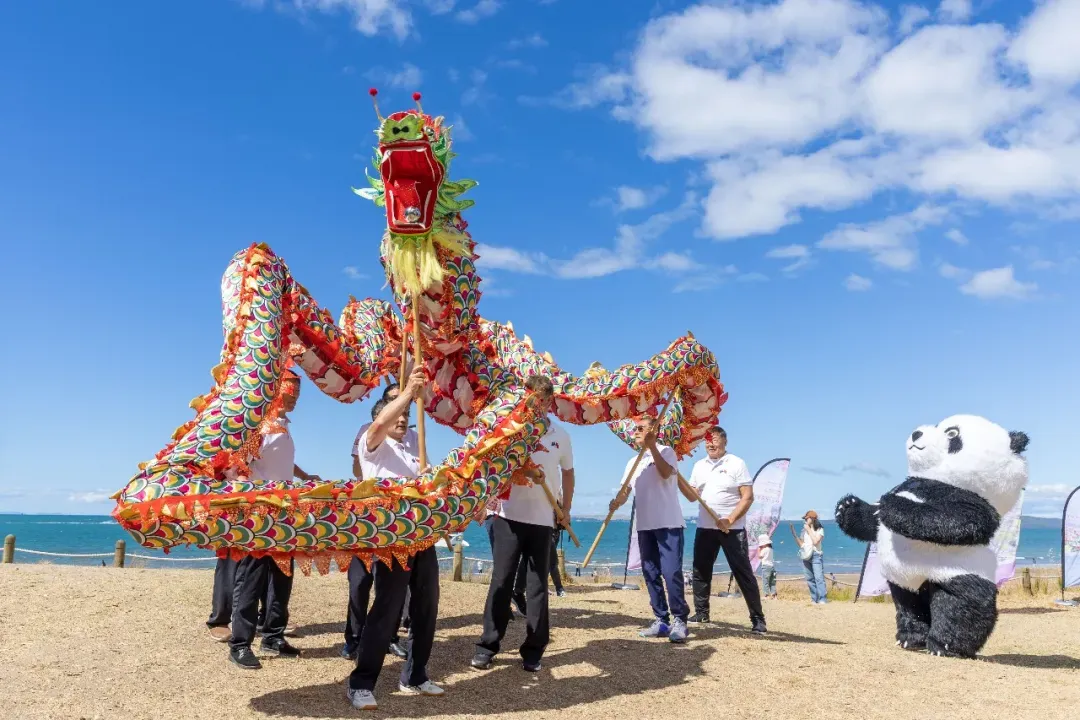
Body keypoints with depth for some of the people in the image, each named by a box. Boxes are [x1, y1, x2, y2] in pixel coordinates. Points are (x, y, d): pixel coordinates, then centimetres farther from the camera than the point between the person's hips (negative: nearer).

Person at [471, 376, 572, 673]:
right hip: (510, 517, -2)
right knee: (501, 581, 1)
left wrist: (566, 510, 16)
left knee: (537, 585, 6)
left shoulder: (561, 436, 7)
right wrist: (523, 469, -30)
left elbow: (568, 473, 19)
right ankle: (487, 646, 10)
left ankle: (533, 650, 13)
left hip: (543, 520, 2)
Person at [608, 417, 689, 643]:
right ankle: (661, 621, 13)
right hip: (645, 526, 7)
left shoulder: (666, 451, -2)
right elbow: (625, 490, 11)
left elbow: (666, 473, -22)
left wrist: (652, 446, -23)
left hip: (669, 524, -7)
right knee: (651, 574, 7)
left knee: (671, 573, -11)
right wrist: (616, 502, -11)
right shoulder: (633, 462, 17)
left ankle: (680, 620, -1)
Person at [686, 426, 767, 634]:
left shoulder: (736, 463, -5)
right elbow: (693, 496, 9)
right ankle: (701, 613, 20)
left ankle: (758, 620, 2)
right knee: (700, 571, 8)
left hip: (732, 528, -5)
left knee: (743, 573, -4)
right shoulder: (699, 465, 11)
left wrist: (729, 520, -19)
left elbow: (748, 497, -10)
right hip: (705, 528, 5)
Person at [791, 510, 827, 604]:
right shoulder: (804, 530, 14)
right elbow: (801, 544, 12)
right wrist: (794, 533, 5)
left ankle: (822, 599, -16)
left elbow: (815, 541, -14)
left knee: (818, 578, -14)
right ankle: (814, 599, 8)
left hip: (816, 555, -5)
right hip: (806, 556, 5)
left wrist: (809, 530, -9)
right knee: (810, 579, 4)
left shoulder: (820, 530, 1)